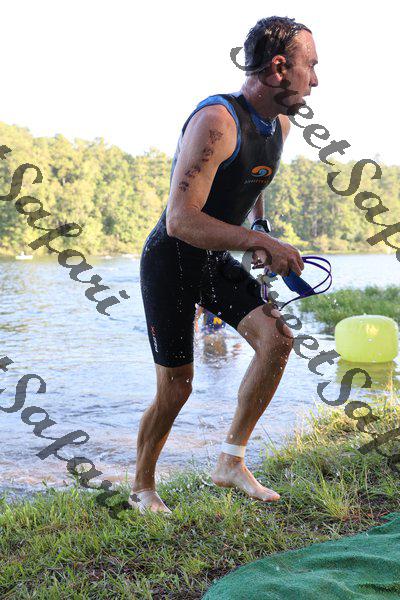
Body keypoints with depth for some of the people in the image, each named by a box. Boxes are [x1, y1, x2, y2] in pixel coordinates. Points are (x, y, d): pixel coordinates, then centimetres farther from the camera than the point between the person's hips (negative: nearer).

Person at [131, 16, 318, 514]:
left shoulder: (279, 123, 4)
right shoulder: (216, 120, -25)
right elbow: (180, 220, -32)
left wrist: (259, 236, 8)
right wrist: (262, 241, -30)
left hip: (217, 262, 7)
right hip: (170, 262, -7)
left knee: (278, 339, -13)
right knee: (175, 389, -1)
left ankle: (231, 462, 0)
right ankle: (141, 488, 23)